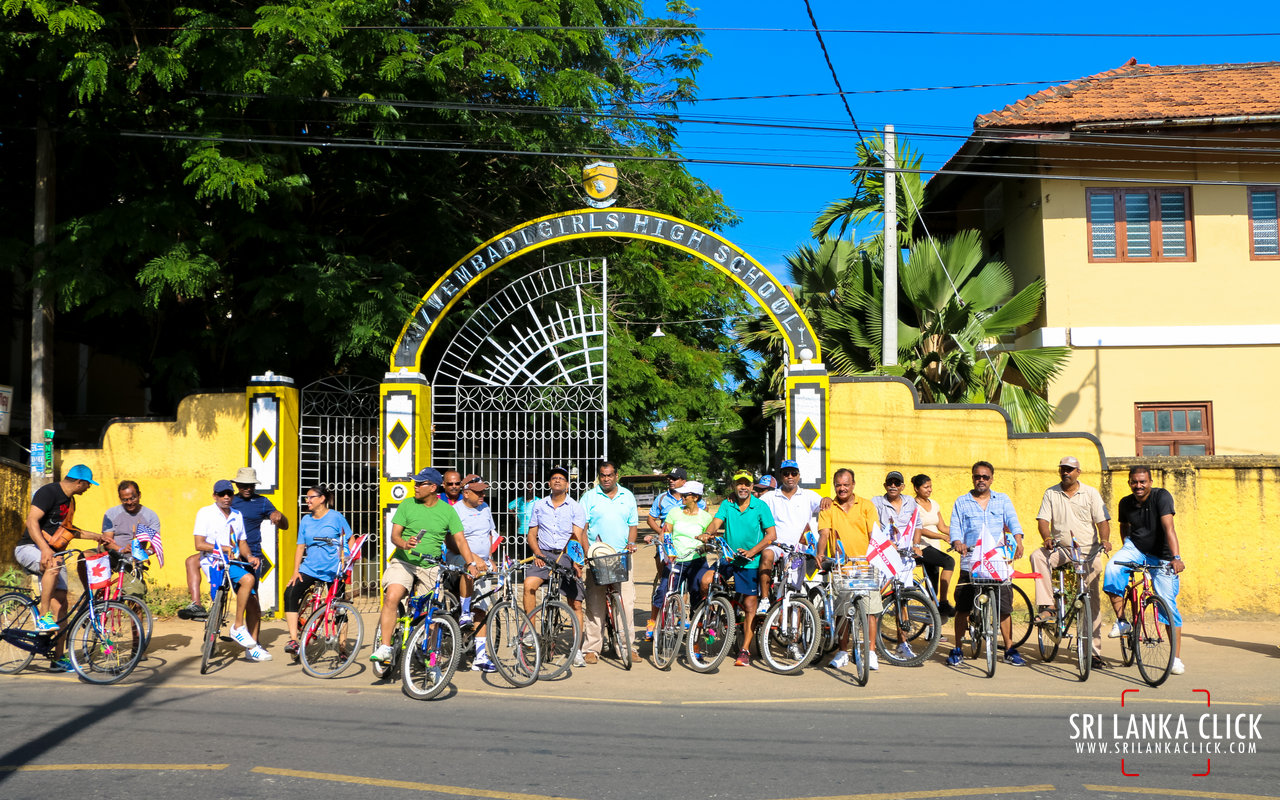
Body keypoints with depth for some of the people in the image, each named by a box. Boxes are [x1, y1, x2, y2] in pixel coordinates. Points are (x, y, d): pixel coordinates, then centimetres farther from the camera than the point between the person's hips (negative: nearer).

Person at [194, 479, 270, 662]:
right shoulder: (205, 513, -2)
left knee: (252, 602, -6)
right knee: (248, 579, -31)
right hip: (214, 563, -6)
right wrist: (223, 548, -22)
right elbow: (199, 544, -10)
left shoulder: (237, 516, 16)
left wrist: (249, 556, -4)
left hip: (234, 562, 6)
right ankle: (238, 627, -21)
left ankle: (252, 646, 5)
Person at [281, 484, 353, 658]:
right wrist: (296, 571, 1)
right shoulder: (306, 520, 10)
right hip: (309, 568, 3)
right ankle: (294, 640, -22)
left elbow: (349, 541, 1)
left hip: (333, 570, -3)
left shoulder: (336, 517, -2)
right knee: (290, 593, -21)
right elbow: (300, 546, 10)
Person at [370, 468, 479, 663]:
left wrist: (471, 563, -12)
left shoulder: (447, 510, 3)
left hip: (431, 567, 1)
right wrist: (404, 544, -26)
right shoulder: (407, 505, 1)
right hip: (404, 562, -1)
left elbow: (459, 539, 1)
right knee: (391, 598, -24)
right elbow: (394, 535, -4)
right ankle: (385, 647, -19)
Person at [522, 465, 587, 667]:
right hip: (544, 554, 1)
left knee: (576, 603, -4)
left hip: (567, 556, -1)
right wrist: (538, 553, -5)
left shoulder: (575, 507, 3)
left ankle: (576, 650, 6)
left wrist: (578, 560, -17)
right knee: (529, 583, -28)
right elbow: (532, 534, 12)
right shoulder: (539, 506, 10)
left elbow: (578, 536, -5)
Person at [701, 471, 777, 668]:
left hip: (750, 563, -2)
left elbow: (771, 534, -6)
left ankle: (745, 650, 8)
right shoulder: (727, 504, 3)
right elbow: (716, 522, -9)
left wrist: (752, 551, -17)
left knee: (750, 606, -1)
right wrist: (707, 534, -32)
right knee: (706, 581, -21)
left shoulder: (760, 506, -4)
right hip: (728, 558, 2)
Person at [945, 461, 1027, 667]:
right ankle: (957, 649, 12)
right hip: (970, 563, 0)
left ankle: (1009, 650, 15)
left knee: (1004, 607, 1)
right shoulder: (961, 502, 12)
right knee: (962, 607, 0)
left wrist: (1018, 541, -20)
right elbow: (955, 526, 3)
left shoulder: (1002, 500, 14)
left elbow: (1012, 521, 0)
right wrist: (957, 542, -19)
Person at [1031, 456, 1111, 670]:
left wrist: (1104, 540, -20)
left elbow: (1102, 520, 0)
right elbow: (1043, 520, -1)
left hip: (1088, 551, -1)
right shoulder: (1051, 493, 8)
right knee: (1037, 555, -31)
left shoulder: (1091, 493, 5)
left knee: (1092, 600, -4)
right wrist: (1047, 537, -22)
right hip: (1061, 549, 1)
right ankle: (1047, 606, -30)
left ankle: (1094, 650, 2)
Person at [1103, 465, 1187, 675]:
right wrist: (1126, 549, 7)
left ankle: (1176, 658, 6)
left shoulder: (1161, 496, -17)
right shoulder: (1126, 503, -3)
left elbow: (1168, 527, -29)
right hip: (1136, 549, 3)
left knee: (1168, 604, -6)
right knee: (1112, 569, -28)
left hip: (1161, 557, -3)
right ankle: (1122, 622, -12)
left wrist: (1176, 557, -38)